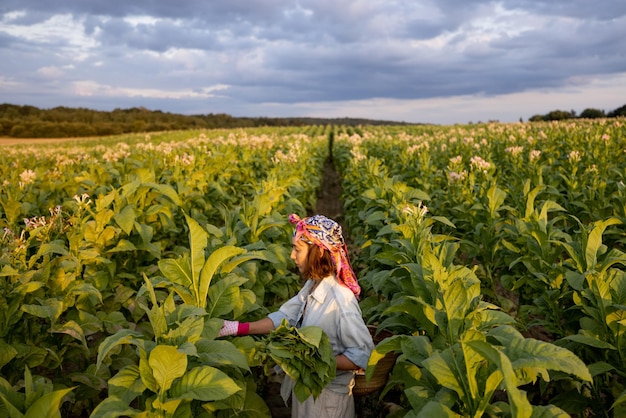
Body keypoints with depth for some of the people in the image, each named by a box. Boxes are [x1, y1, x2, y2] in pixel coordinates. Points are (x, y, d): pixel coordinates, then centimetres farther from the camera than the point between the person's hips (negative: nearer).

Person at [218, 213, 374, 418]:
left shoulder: (340, 299, -29)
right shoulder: (312, 286, -4)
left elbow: (364, 354, -26)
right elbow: (283, 317, 1)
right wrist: (238, 328, -5)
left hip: (327, 395, -7)